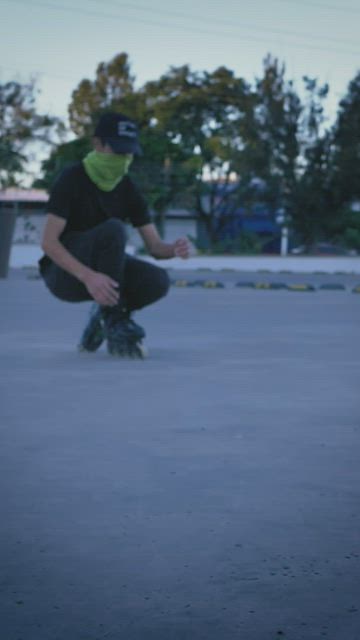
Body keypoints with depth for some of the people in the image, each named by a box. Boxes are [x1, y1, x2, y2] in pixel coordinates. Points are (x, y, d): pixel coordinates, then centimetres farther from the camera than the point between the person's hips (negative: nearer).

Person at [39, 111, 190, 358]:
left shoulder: (128, 189, -1)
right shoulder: (72, 179, -17)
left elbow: (155, 246, -4)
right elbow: (49, 242, -25)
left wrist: (175, 249, -30)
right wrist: (88, 276, -40)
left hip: (101, 270, 5)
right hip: (65, 271, -5)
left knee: (157, 281, -25)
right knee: (112, 230, -33)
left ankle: (104, 317, 3)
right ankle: (115, 320, -24)